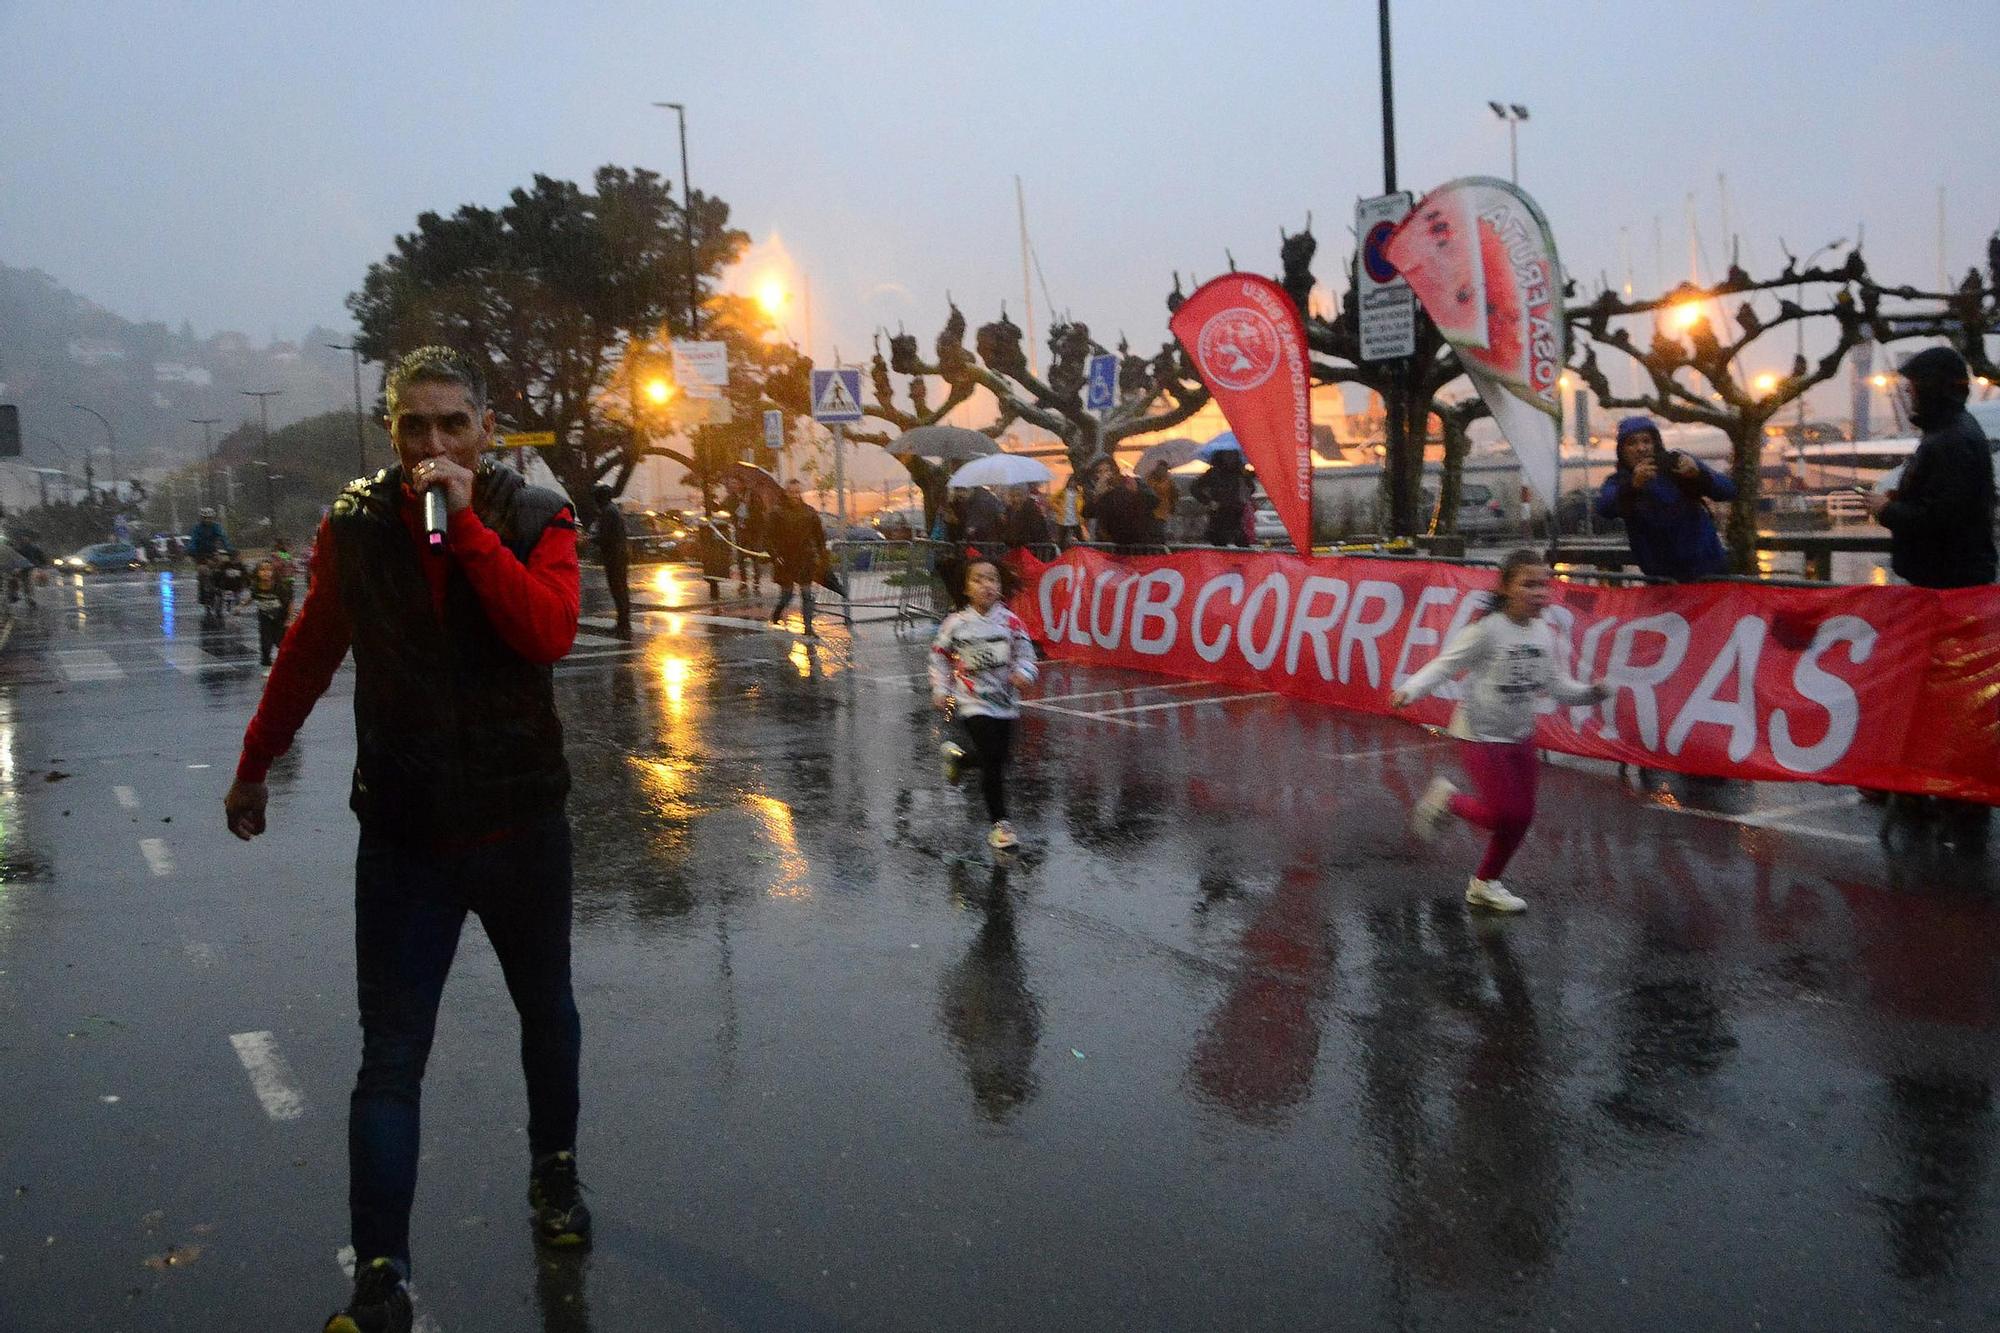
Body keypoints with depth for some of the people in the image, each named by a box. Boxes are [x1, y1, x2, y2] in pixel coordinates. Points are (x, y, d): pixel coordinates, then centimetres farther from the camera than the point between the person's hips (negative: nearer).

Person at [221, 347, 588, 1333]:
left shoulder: (535, 518, -7)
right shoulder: (356, 525, -3)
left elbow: (550, 633, -25)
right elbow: (309, 652, 10)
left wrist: (466, 524, -27)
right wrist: (254, 764, 19)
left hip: (520, 825, 0)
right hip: (401, 834, 0)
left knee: (547, 1013, 19)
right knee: (390, 1060, -1)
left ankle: (553, 1169, 44)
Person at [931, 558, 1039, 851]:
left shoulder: (1010, 621, -7)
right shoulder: (956, 623, -8)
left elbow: (1025, 652, -2)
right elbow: (939, 655, 6)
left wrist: (1023, 673, -22)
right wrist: (940, 690, 1)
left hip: (1005, 701, 3)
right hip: (972, 702, -3)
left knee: (1000, 758, 13)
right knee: (993, 761, -11)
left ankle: (956, 755, 44)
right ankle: (1000, 824, 2)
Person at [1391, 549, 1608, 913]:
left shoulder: (1544, 634, 0)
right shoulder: (1486, 629, -20)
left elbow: (1557, 684, 4)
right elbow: (1445, 665, -19)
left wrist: (1589, 692, -15)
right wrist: (1410, 691, -32)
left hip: (1520, 734, 7)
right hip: (1480, 733, -7)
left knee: (1522, 816, 9)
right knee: (1504, 814, -9)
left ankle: (1485, 884, 28)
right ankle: (1446, 798, 20)